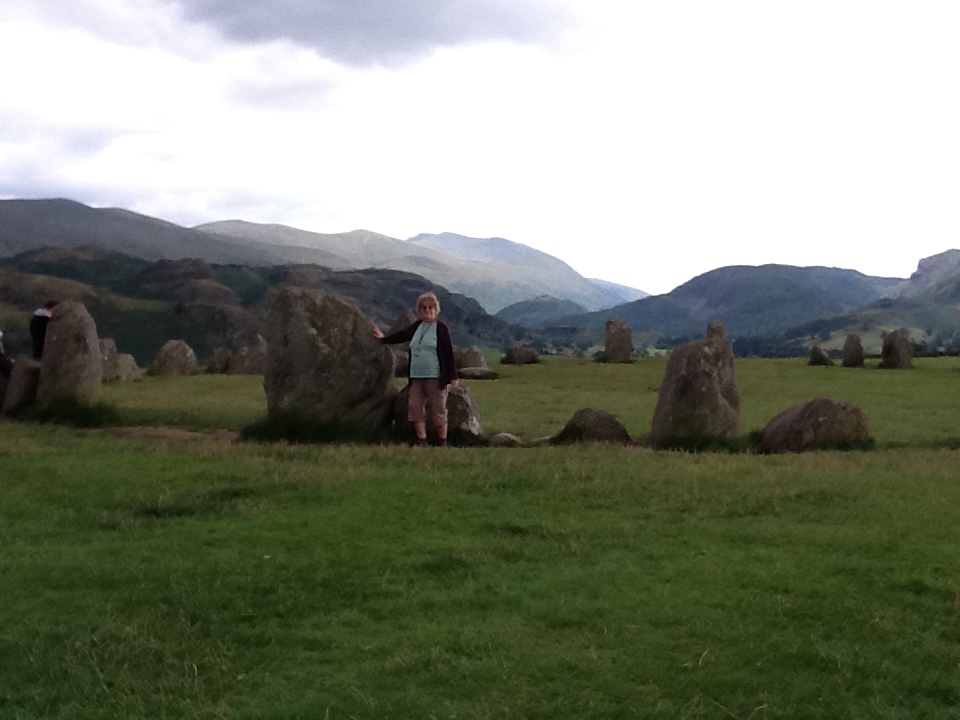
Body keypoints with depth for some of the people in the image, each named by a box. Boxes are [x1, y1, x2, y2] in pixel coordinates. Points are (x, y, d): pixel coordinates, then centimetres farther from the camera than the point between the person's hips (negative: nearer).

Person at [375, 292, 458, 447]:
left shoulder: (441, 328, -3)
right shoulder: (417, 326, 14)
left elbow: (449, 353, -6)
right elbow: (402, 335, 29)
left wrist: (452, 377, -10)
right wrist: (383, 339, 39)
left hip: (436, 377, -6)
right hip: (417, 377, 6)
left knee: (438, 410, -3)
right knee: (415, 407, 0)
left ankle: (442, 443, 8)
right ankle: (421, 441, 6)